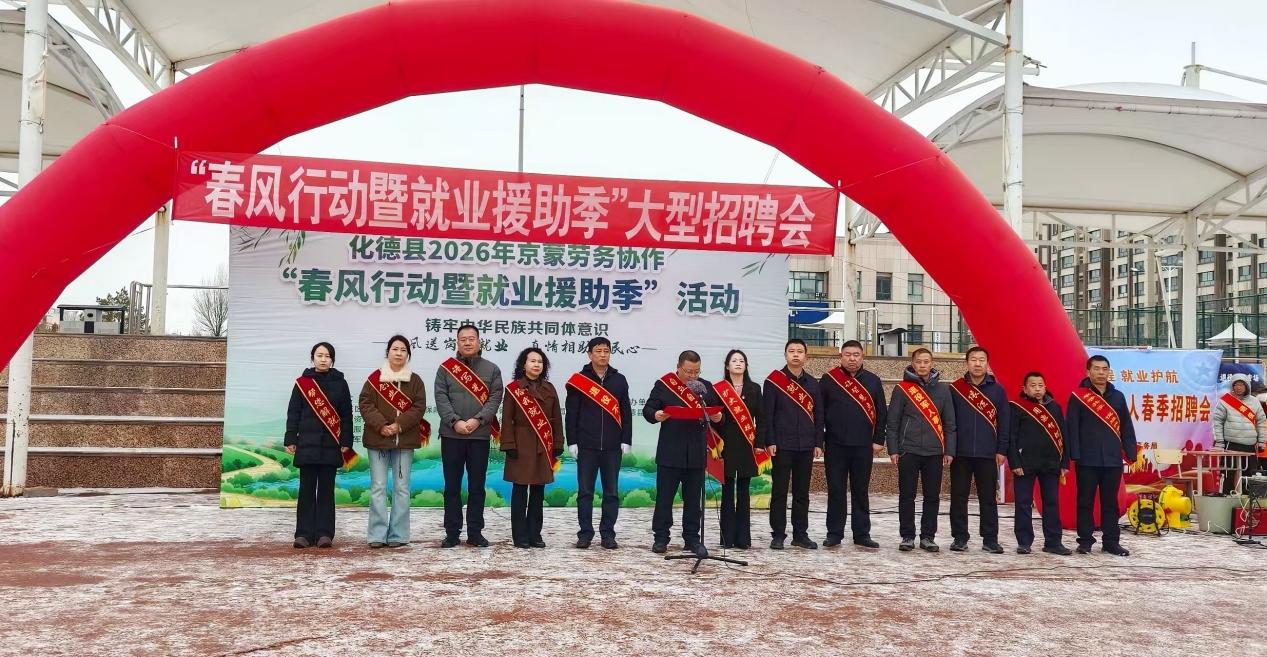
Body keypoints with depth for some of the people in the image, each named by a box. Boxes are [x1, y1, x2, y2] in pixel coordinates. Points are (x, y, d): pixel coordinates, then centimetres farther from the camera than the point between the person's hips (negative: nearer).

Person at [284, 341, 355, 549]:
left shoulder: (340, 383, 5)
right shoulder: (302, 382, 5)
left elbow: (346, 415, 4)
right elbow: (293, 413, 5)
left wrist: (346, 442, -1)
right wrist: (290, 440, -1)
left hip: (331, 444, 0)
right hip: (307, 443, 0)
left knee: (326, 489, 2)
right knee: (307, 489, 2)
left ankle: (324, 534, 5)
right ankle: (304, 533, 6)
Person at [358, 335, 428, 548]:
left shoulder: (415, 380, 6)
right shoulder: (375, 378, 4)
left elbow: (419, 407, -1)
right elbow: (365, 404, -2)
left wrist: (399, 425, -14)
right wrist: (381, 426, -15)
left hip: (404, 441, 1)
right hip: (378, 439, -1)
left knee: (401, 488, 3)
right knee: (378, 487, 0)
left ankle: (398, 535, 8)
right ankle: (377, 534, 5)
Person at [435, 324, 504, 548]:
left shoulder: (491, 369, 7)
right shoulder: (445, 368, 6)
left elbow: (495, 398, -1)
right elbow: (441, 398, -3)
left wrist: (477, 420, -15)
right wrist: (455, 421, -16)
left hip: (480, 436, 0)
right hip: (451, 435, 0)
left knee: (477, 486, 5)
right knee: (452, 486, 5)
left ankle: (475, 533, 13)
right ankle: (452, 533, 13)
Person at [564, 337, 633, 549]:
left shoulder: (619, 380, 8)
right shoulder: (579, 381, 2)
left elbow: (626, 413, 9)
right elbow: (571, 414, 2)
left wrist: (626, 441, 2)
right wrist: (572, 442, -3)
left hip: (612, 446, 2)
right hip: (586, 446, -1)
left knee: (611, 492, 4)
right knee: (585, 492, 2)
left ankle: (608, 534, 12)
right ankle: (585, 533, 10)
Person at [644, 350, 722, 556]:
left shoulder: (706, 387, 11)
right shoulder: (663, 385, 1)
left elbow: (716, 412, 14)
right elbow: (648, 409, 0)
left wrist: (718, 417, -9)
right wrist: (655, 415, -21)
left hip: (696, 452, 3)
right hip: (669, 452, -3)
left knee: (693, 498, 8)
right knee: (664, 496, 2)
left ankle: (692, 538, 16)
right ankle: (661, 538, 11)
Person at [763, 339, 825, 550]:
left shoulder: (812, 383, 11)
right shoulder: (773, 381, -2)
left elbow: (818, 415, 12)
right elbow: (767, 414, -5)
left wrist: (818, 443, 6)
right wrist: (770, 441, -11)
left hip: (806, 446, 4)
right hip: (782, 446, -4)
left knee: (802, 493, 9)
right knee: (779, 492, 1)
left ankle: (801, 534, 17)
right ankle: (778, 535, 8)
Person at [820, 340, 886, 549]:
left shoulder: (872, 381, 6)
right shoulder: (828, 380, 1)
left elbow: (881, 413, 7)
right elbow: (819, 412, 2)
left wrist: (878, 440, 1)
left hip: (863, 446, 1)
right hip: (835, 445, -1)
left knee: (861, 492, 8)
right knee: (836, 492, 4)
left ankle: (862, 534, 15)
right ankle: (834, 534, 11)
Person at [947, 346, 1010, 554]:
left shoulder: (997, 390, 5)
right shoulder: (955, 388, 4)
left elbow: (1004, 422, 4)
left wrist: (1002, 450, 0)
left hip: (988, 454, 0)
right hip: (960, 453, 0)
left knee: (988, 498, 4)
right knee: (958, 497, 4)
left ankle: (990, 539, 11)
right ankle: (960, 538, 12)